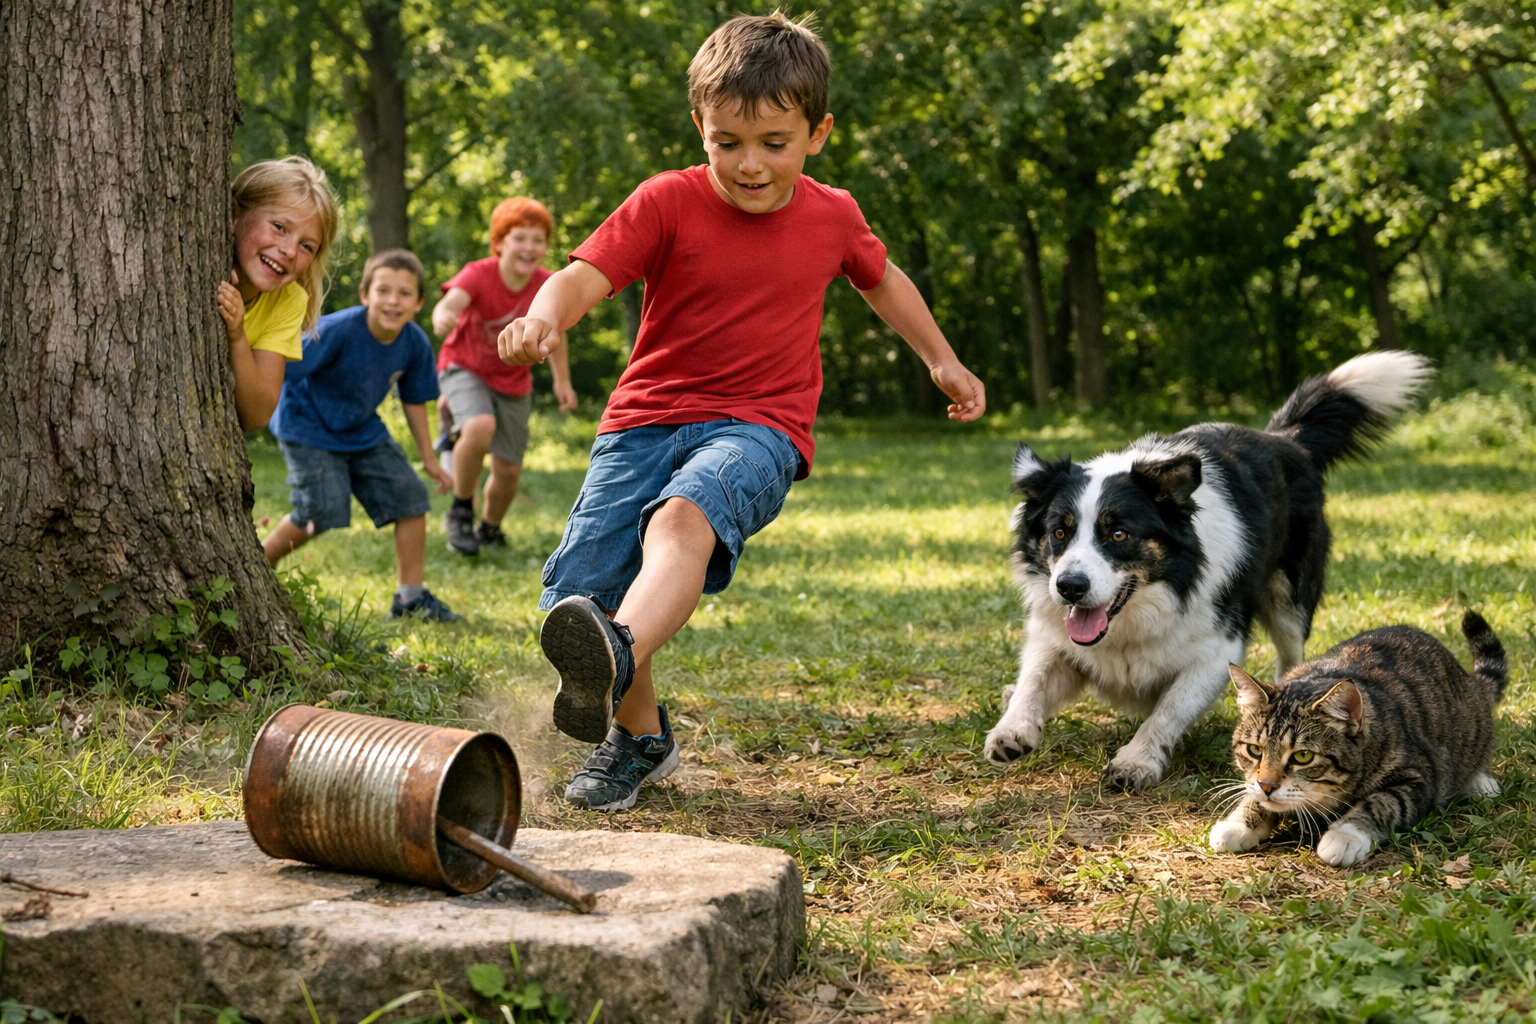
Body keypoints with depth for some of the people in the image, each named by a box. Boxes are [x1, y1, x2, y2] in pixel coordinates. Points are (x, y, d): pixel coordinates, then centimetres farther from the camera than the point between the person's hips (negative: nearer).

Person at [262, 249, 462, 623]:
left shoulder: (415, 344, -11)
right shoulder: (337, 331, -29)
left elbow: (414, 400, 4)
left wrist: (429, 459, 9)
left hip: (364, 432, 6)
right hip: (309, 428, -6)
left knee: (410, 497, -2)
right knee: (319, 511, -16)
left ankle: (411, 595, 10)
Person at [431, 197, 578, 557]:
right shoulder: (478, 275, -24)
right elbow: (451, 301, -45)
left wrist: (562, 381, 8)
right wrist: (442, 317, -68)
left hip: (513, 382, 4)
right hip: (465, 368, -4)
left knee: (509, 471, 5)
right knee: (480, 426, -35)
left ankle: (489, 529, 37)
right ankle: (460, 511, -11)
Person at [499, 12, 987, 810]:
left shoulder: (832, 216, 7)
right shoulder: (668, 202, -3)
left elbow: (881, 278, 29)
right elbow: (585, 274, -15)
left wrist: (942, 361, 34)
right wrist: (543, 318, -38)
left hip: (757, 426, -1)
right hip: (648, 416, 1)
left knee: (684, 516, -37)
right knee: (576, 592, -12)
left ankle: (618, 658, -65)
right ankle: (639, 736, 15)